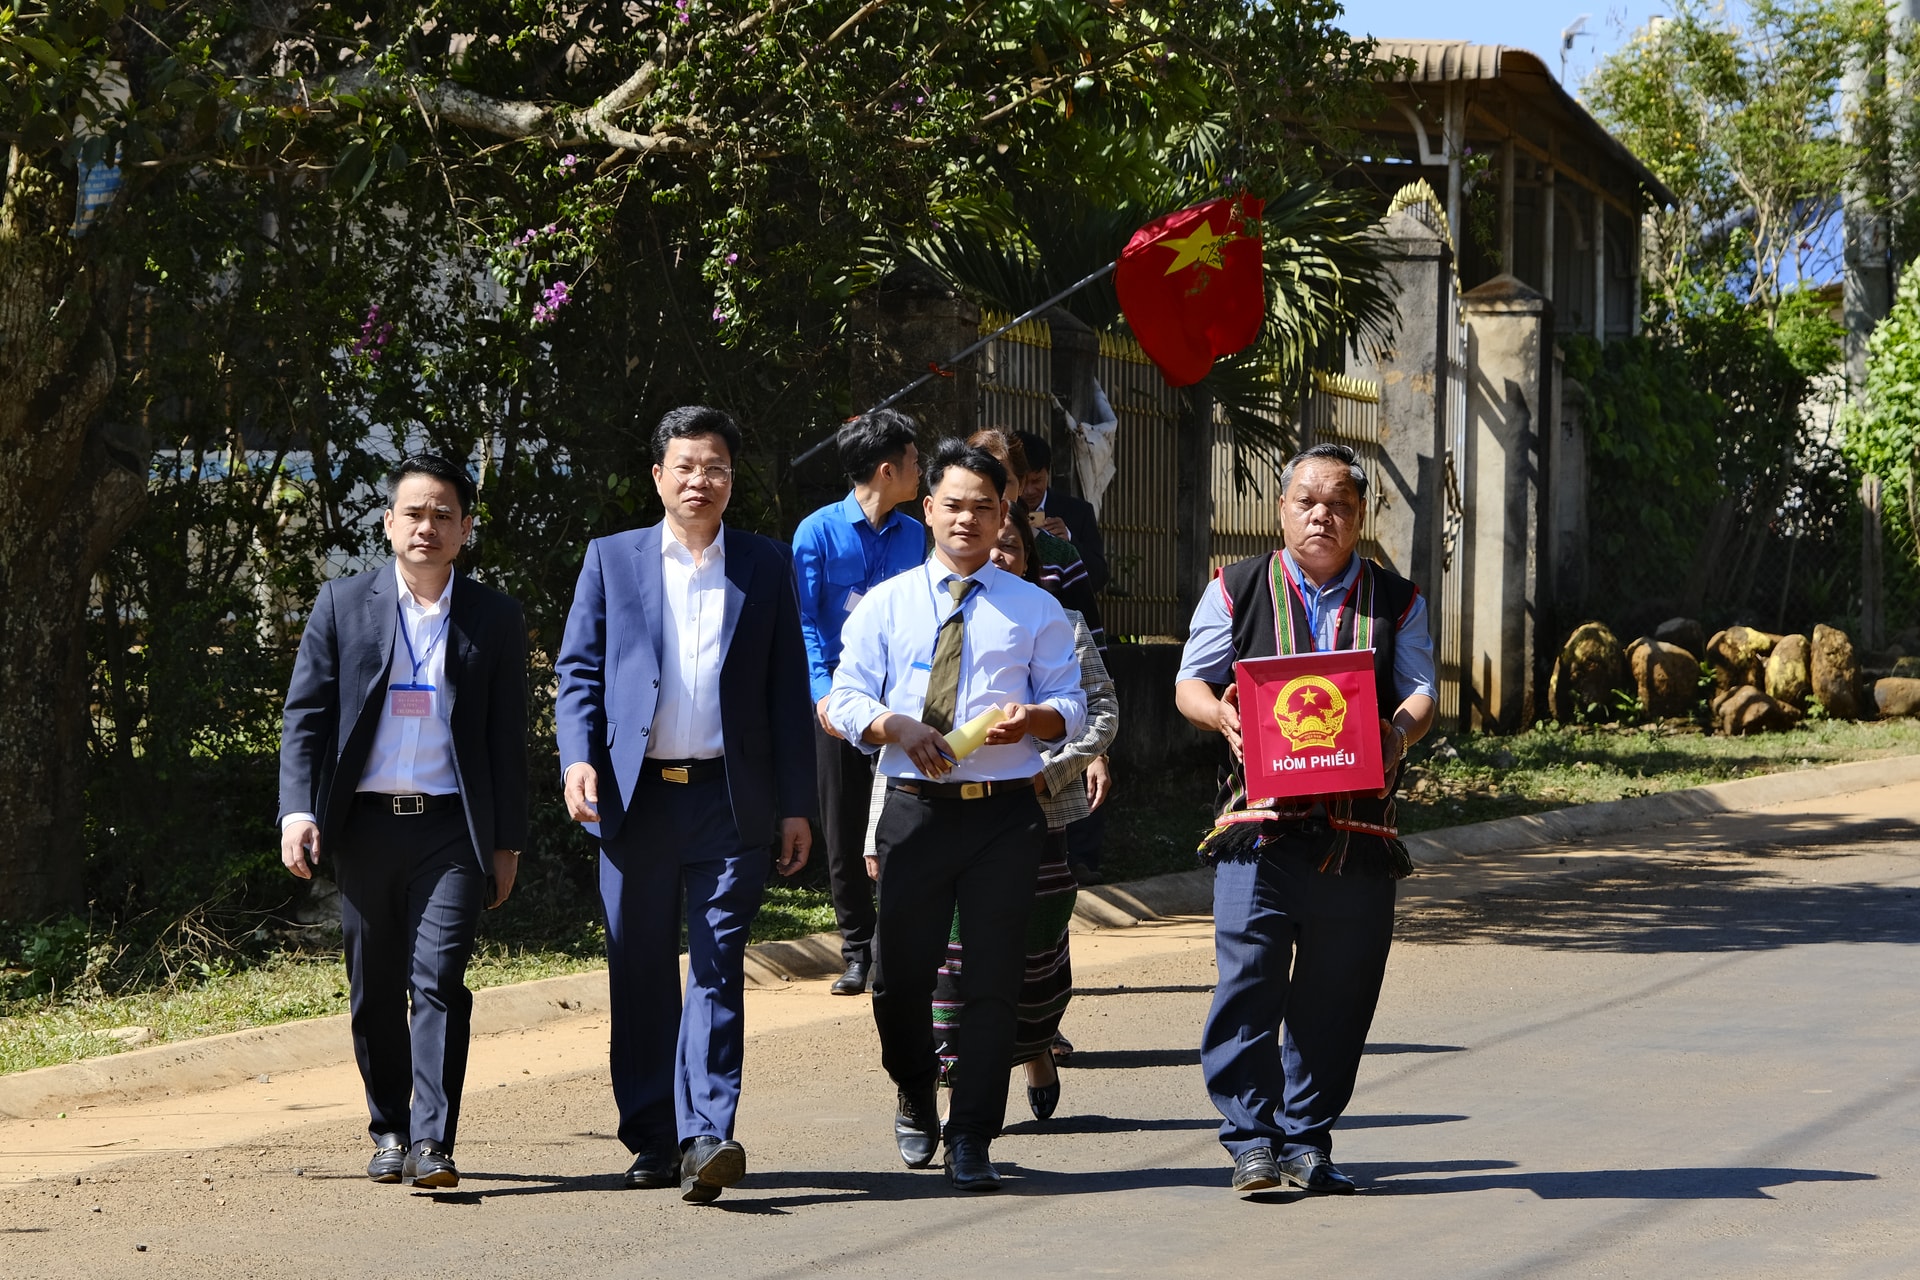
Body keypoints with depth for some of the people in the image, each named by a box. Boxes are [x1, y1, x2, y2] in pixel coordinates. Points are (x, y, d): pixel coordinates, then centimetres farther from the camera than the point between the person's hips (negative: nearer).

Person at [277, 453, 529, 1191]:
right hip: (364, 825, 1)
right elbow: (305, 716, 5)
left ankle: (432, 1144, -14)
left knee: (439, 982, -12)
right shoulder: (342, 606, 7)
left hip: (451, 829, -1)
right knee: (375, 992, 8)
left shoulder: (495, 620, 7)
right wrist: (298, 811, -8)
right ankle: (389, 1130, 22)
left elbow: (508, 737, 9)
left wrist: (507, 845, 6)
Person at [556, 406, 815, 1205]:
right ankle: (652, 1139, 14)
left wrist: (796, 804, 4)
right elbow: (577, 669, 8)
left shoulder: (766, 567, 10)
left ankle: (707, 1137, -16)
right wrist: (578, 758, -10)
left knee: (718, 966, -9)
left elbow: (788, 690, 9)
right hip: (634, 798, 1)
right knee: (640, 974, 5)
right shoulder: (611, 560, 10)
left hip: (729, 802, -1)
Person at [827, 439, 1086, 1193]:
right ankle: (916, 1100, 30)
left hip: (1005, 815, 0)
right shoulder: (885, 605, 11)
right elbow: (844, 700, 5)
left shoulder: (1036, 611, 10)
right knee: (898, 976, 2)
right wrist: (896, 726, -15)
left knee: (993, 981, -2)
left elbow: (1070, 708, 8)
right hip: (915, 810, 0)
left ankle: (971, 1144, 5)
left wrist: (1033, 718, -15)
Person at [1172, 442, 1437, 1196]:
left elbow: (1420, 693, 6)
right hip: (1260, 821, -2)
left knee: (1337, 993, 4)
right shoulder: (1237, 590, 11)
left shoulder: (1395, 602, 14)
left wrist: (1401, 731, -18)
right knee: (1248, 977, -10)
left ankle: (1306, 1140, 13)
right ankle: (1251, 1137, -3)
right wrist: (1221, 715, -14)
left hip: (1358, 831, 2)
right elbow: (1190, 683, 9)